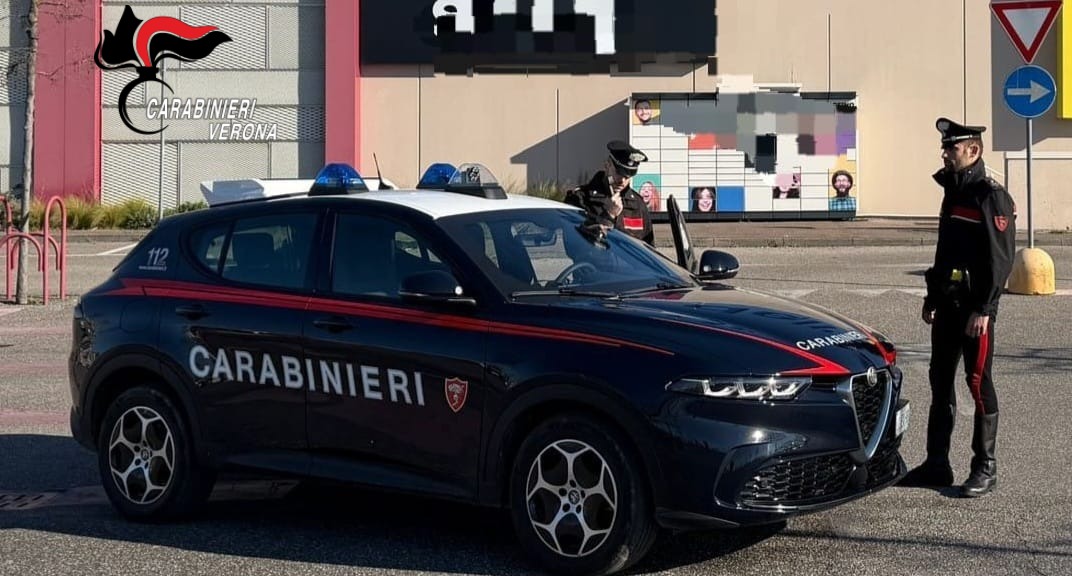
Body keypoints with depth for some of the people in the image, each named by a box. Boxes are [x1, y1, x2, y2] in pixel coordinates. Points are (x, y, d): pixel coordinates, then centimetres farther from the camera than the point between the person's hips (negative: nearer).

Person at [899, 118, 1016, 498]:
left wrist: (983, 309, -21)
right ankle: (936, 464, 18)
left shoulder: (991, 197, -12)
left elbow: (1002, 258, -17)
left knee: (979, 384, -2)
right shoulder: (953, 193, 15)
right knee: (940, 381, 11)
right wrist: (932, 299, 20)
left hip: (975, 308, -9)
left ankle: (985, 468, 7)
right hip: (947, 305, 9)